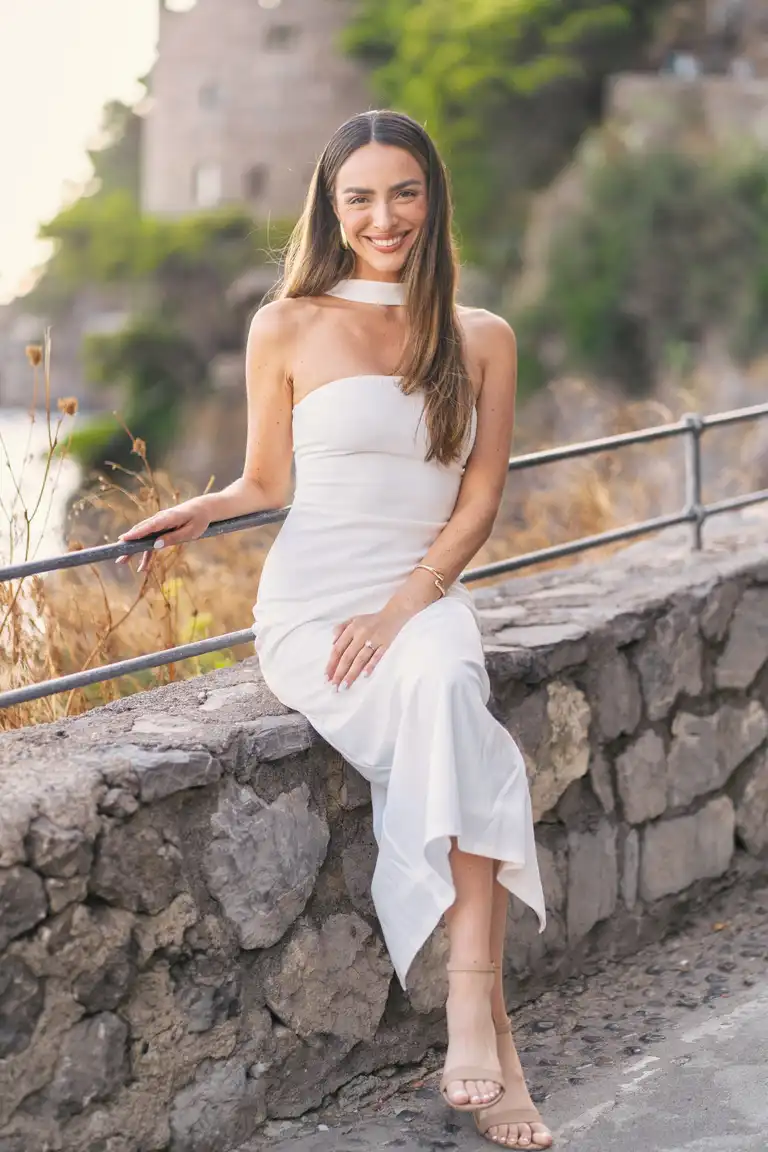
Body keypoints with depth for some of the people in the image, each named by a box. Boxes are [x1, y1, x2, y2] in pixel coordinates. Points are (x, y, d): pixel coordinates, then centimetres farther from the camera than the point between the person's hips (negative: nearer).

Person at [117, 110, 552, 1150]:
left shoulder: (482, 340, 11)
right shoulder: (288, 329, 6)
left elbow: (477, 506, 5)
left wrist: (400, 613, -9)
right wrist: (202, 510, -7)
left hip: (427, 598, 2)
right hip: (311, 607, -2)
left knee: (442, 683, -35)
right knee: (456, 729, -32)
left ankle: (469, 1011, -37)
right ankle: (490, 1023, -34)